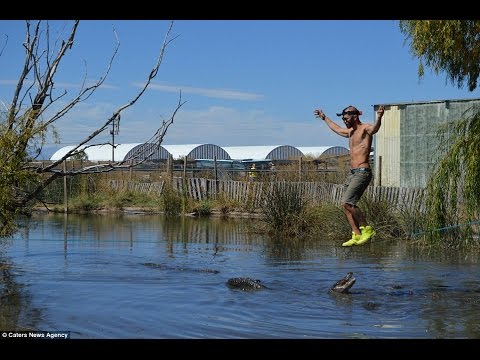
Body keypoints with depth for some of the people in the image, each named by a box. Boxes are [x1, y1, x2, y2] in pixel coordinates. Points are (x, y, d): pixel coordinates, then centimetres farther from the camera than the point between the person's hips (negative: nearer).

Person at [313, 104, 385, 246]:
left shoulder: (365, 129, -8)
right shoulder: (350, 132, 19)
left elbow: (375, 128, -32)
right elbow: (337, 129, 41)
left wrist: (379, 117, -54)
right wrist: (324, 118, 53)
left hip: (362, 172, -9)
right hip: (352, 172, 9)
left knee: (347, 203, -17)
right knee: (346, 205, 4)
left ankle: (367, 229, -6)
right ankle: (356, 235, 7)